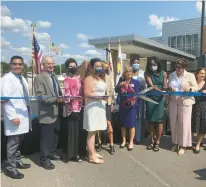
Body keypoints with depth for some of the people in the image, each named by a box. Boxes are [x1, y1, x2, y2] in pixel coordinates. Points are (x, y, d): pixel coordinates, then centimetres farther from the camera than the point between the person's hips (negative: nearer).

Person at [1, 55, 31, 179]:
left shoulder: (22, 78, 15)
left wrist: (29, 112, 13)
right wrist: (13, 116, -22)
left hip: (24, 114, 8)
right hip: (14, 116, -8)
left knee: (19, 140, 17)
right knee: (13, 142, -2)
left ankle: (17, 161, 31)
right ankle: (10, 168, 8)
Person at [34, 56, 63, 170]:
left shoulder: (54, 77, 15)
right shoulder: (39, 78, -12)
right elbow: (40, 96, -20)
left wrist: (62, 99, 0)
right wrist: (56, 99, -28)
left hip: (56, 112, 8)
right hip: (47, 113, -8)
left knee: (55, 134, 19)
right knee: (47, 137, 0)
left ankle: (51, 153, 37)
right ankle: (44, 159, 15)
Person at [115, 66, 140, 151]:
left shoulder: (135, 82, -1)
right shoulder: (121, 80, 5)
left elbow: (137, 93, -5)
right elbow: (116, 90, -3)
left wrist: (134, 99, -24)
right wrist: (119, 85, -21)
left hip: (132, 105, -2)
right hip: (122, 105, 2)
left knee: (131, 124, 1)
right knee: (123, 124, 12)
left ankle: (131, 142, 15)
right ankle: (124, 140, 27)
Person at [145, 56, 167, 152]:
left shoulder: (163, 73, 2)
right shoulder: (147, 73, -1)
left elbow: (165, 87, -1)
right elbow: (151, 85, -13)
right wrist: (161, 91, -27)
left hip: (160, 98, 0)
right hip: (150, 98, 1)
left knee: (159, 120, 0)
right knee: (151, 120, 5)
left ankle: (157, 142, 11)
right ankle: (151, 140, 18)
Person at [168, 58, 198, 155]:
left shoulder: (190, 76, -2)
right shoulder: (171, 75, 9)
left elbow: (196, 88, 0)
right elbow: (168, 86, 16)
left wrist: (190, 88, -22)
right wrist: (170, 88, -8)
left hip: (185, 102, -3)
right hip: (173, 102, 4)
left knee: (184, 123, -1)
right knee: (173, 123, 8)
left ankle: (182, 145, 11)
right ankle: (175, 143, 23)